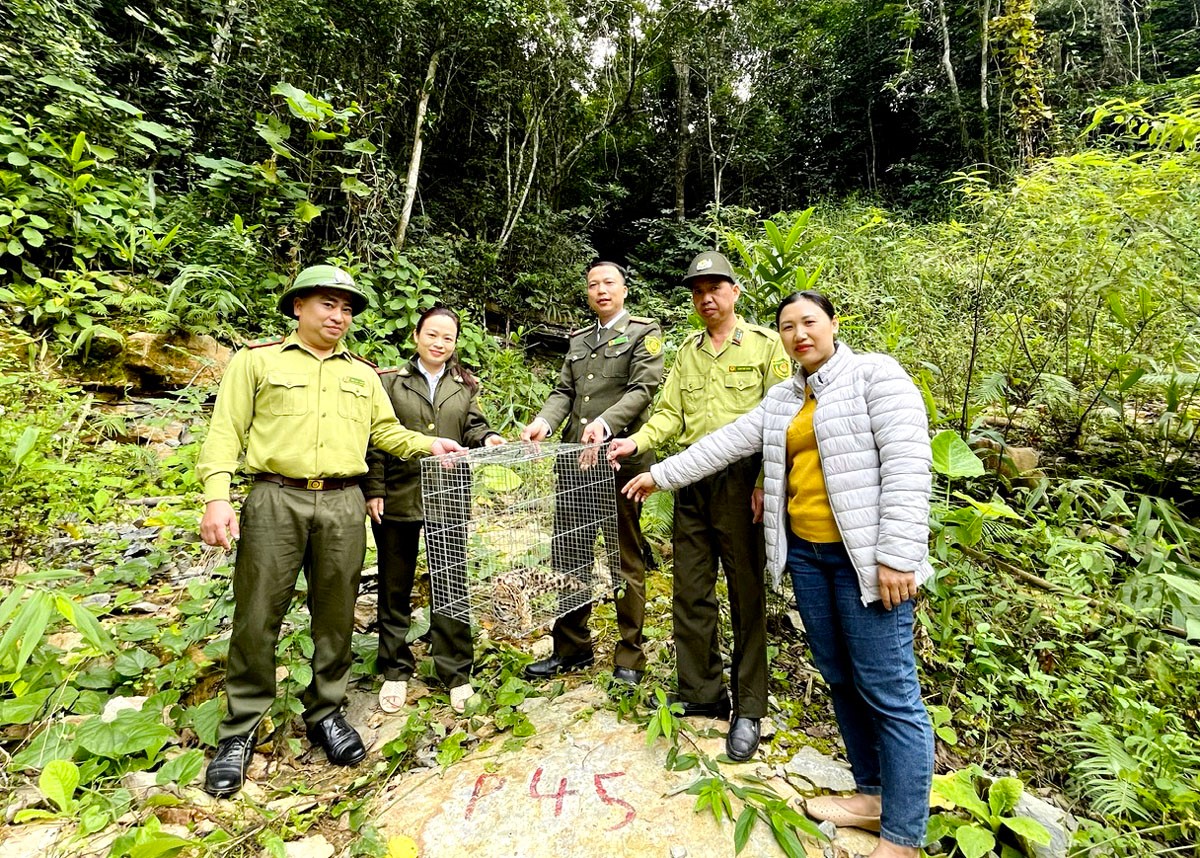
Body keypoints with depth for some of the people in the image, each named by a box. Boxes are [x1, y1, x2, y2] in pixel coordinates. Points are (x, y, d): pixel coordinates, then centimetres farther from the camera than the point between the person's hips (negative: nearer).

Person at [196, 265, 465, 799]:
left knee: (336, 617, 9)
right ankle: (240, 730, 21)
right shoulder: (257, 360, 6)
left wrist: (428, 445, 2)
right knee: (257, 618, 3)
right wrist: (217, 496, -10)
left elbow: (385, 431, 18)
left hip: (343, 504, 3)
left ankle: (325, 713, 26)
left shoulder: (362, 374, 17)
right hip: (276, 500, -3)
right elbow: (226, 431, 1)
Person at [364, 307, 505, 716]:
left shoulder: (465, 386, 11)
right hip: (398, 497, -1)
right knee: (395, 587, 11)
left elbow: (471, 425, 9)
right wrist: (374, 490, -7)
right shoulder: (390, 381, 3)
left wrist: (486, 438, -14)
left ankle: (456, 673, 21)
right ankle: (395, 670, 28)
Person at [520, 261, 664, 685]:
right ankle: (571, 647, 26)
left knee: (625, 559, 4)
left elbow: (644, 388, -8)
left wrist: (605, 422, -24)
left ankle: (629, 657, 18)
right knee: (567, 555, 10)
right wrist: (544, 421, -8)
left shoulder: (644, 332, 5)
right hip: (575, 459, 6)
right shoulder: (578, 339, 21)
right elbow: (564, 391, 13)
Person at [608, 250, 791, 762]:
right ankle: (700, 694, 27)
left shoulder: (765, 345, 0)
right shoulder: (688, 350, 16)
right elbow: (670, 413, 10)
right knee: (690, 594, 10)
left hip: (741, 482, -5)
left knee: (746, 595, 4)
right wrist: (635, 442, -7)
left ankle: (748, 709, 20)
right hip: (691, 483, 5)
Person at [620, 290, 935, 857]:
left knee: (888, 691, -1)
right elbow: (727, 443, 17)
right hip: (805, 553, 7)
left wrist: (898, 556, -18)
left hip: (864, 556, -7)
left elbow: (907, 465, -14)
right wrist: (661, 474, 17)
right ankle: (874, 793, 32)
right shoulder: (784, 399, 15)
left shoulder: (876, 376, -6)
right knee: (840, 678, 14)